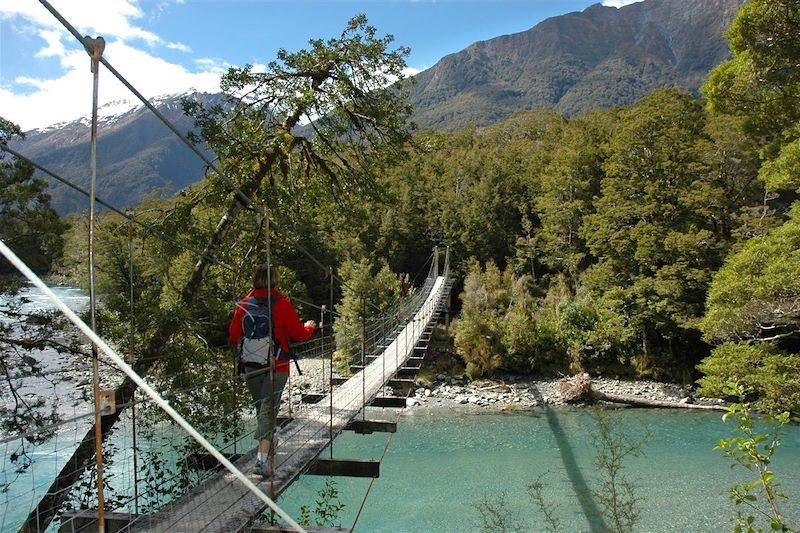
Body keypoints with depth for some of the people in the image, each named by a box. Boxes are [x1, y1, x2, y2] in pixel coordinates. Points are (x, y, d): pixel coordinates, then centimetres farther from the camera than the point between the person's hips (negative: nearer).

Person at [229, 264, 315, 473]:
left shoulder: (244, 304, 0)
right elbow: (299, 334, -4)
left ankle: (266, 444, 38)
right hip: (276, 366, -4)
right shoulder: (282, 304, -11)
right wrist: (309, 327, 18)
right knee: (269, 409, -3)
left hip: (250, 367, 4)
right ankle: (262, 455, -14)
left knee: (260, 407, 20)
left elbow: (233, 336, 5)